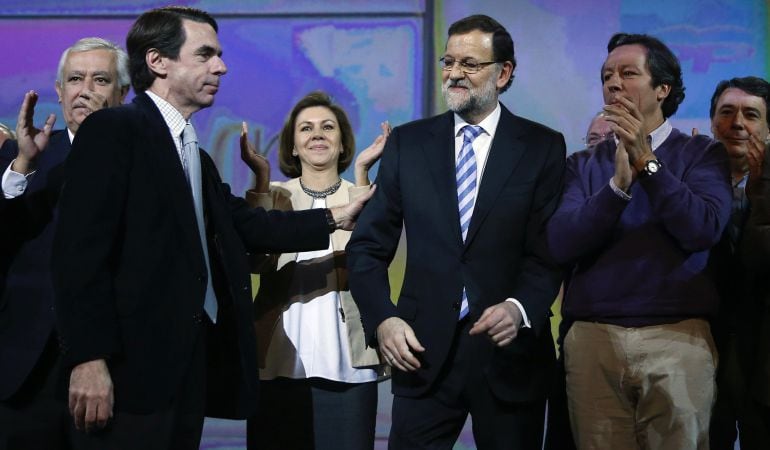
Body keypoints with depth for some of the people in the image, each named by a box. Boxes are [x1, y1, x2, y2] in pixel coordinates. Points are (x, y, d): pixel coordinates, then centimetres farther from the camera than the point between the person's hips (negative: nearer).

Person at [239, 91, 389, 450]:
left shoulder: (360, 195, 8)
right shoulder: (276, 195, 10)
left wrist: (361, 172, -16)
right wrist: (261, 177, -9)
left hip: (347, 365, 0)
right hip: (279, 364, 1)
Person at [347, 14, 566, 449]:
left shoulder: (543, 147, 2)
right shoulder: (408, 143, 7)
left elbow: (552, 250, -3)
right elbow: (369, 246, 5)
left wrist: (521, 308, -21)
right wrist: (382, 318, -10)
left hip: (509, 351, -1)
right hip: (423, 349, 1)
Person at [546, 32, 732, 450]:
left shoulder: (702, 154, 6)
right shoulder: (583, 164, 11)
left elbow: (703, 230, -11)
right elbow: (561, 245, -4)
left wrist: (647, 163, -13)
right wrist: (619, 183, -15)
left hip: (677, 338, -2)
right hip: (592, 339, 2)